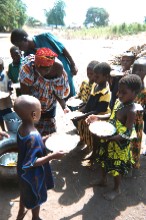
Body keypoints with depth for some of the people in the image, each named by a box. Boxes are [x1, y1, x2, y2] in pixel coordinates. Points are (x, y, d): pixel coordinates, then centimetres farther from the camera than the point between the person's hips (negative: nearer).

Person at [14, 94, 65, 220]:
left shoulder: (21, 128, -10)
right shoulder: (34, 136, -36)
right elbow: (30, 163, -31)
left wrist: (40, 141, 9)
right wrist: (52, 156, -29)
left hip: (23, 172, 8)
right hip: (33, 175, -8)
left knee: (25, 192, 32)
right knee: (36, 198, 20)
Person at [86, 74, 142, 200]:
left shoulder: (131, 111, -27)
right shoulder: (118, 101, -5)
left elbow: (126, 134, -27)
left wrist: (110, 137, -38)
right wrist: (97, 118, -1)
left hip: (120, 145, -8)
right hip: (109, 140, 8)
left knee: (116, 167, 12)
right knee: (104, 161, 24)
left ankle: (117, 189, 38)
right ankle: (103, 180, 50)